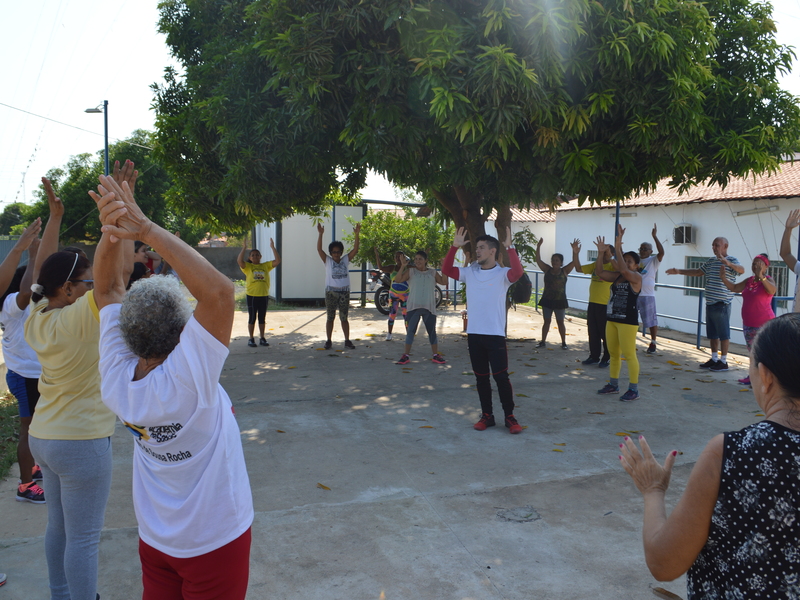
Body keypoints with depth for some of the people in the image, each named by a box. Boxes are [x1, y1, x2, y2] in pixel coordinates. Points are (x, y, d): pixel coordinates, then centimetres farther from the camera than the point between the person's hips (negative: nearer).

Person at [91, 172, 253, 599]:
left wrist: (113, 230, -27)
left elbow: (109, 287, -11)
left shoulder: (118, 379, -17)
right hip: (215, 541, -5)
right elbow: (219, 291, -42)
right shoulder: (186, 383, -33)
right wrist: (145, 229, -40)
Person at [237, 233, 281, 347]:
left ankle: (262, 338, 19)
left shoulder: (266, 266, 8)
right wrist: (244, 248, -19)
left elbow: (277, 261, -1)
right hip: (252, 295, -2)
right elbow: (239, 261, -18)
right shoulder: (247, 266, 0)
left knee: (262, 318, 10)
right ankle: (251, 339, 13)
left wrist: (273, 248, -5)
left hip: (264, 295, 3)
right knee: (252, 318, 4)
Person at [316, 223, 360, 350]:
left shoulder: (346, 260, 5)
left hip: (344, 292, 1)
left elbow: (355, 249, -3)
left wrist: (357, 234, -13)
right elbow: (319, 249, -12)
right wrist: (320, 234, -22)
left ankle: (347, 341, 11)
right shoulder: (327, 261, 0)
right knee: (330, 318, 5)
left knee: (344, 318, 6)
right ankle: (328, 341, 12)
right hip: (331, 292, -1)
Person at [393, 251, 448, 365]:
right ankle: (405, 356, 6)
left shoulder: (433, 273, 9)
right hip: (413, 307, -1)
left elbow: (444, 282, 0)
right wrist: (403, 266, -16)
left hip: (429, 307, 1)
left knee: (432, 331, 8)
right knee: (410, 331, 0)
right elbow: (398, 280, -8)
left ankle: (436, 355, 18)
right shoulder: (410, 272, 3)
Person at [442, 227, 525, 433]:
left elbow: (518, 272, -27)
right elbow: (446, 270, 1)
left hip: (495, 334, -5)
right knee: (481, 377, 12)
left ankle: (510, 417, 11)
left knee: (501, 376, -2)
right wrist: (455, 246, -6)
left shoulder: (503, 273, -6)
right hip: (474, 334, 5)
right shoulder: (470, 272, 7)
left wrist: (509, 247, -27)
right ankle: (487, 415, 23)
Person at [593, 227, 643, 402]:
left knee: (629, 355, -5)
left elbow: (624, 270, -27)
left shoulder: (636, 277, -9)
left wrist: (618, 247, -28)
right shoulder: (616, 276, 11)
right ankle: (613, 385, 27)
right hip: (612, 319, 8)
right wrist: (600, 253, -1)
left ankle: (634, 390, 3)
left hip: (628, 321, -8)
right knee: (613, 354, 15)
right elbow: (599, 272, 7)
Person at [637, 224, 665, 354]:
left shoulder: (653, 261, -2)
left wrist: (655, 236, -25)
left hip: (647, 296, -4)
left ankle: (653, 343, 14)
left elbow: (661, 252, -19)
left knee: (651, 320, 2)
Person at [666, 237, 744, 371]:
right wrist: (679, 271, 20)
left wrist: (728, 263, -46)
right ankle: (714, 359, 22)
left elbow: (741, 270, -28)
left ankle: (723, 361, 5)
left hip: (722, 304, -8)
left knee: (723, 334, -1)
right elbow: (698, 272, 27)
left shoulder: (731, 260, -9)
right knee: (712, 334, 13)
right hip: (710, 303, 8)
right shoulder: (711, 261, 15)